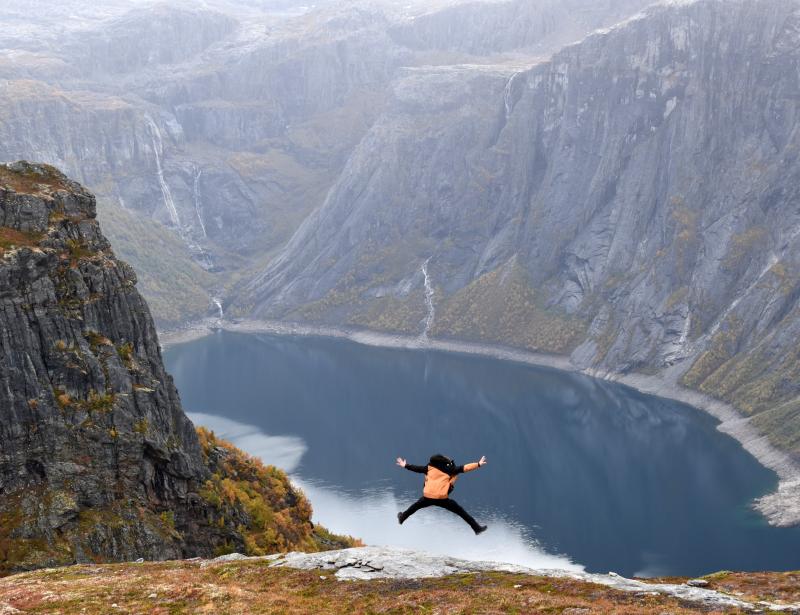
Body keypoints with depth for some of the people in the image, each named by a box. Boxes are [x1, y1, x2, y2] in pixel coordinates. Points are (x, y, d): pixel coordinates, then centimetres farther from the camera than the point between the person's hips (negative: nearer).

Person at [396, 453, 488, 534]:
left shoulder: (430, 468, 16)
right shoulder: (450, 470, 11)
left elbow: (417, 468, 24)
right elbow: (464, 468, 4)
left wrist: (405, 465, 39)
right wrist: (478, 464, 6)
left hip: (428, 497, 2)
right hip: (442, 498, -2)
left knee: (415, 506, 31)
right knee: (461, 512, 6)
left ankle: (402, 518, 50)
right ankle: (477, 528, 3)